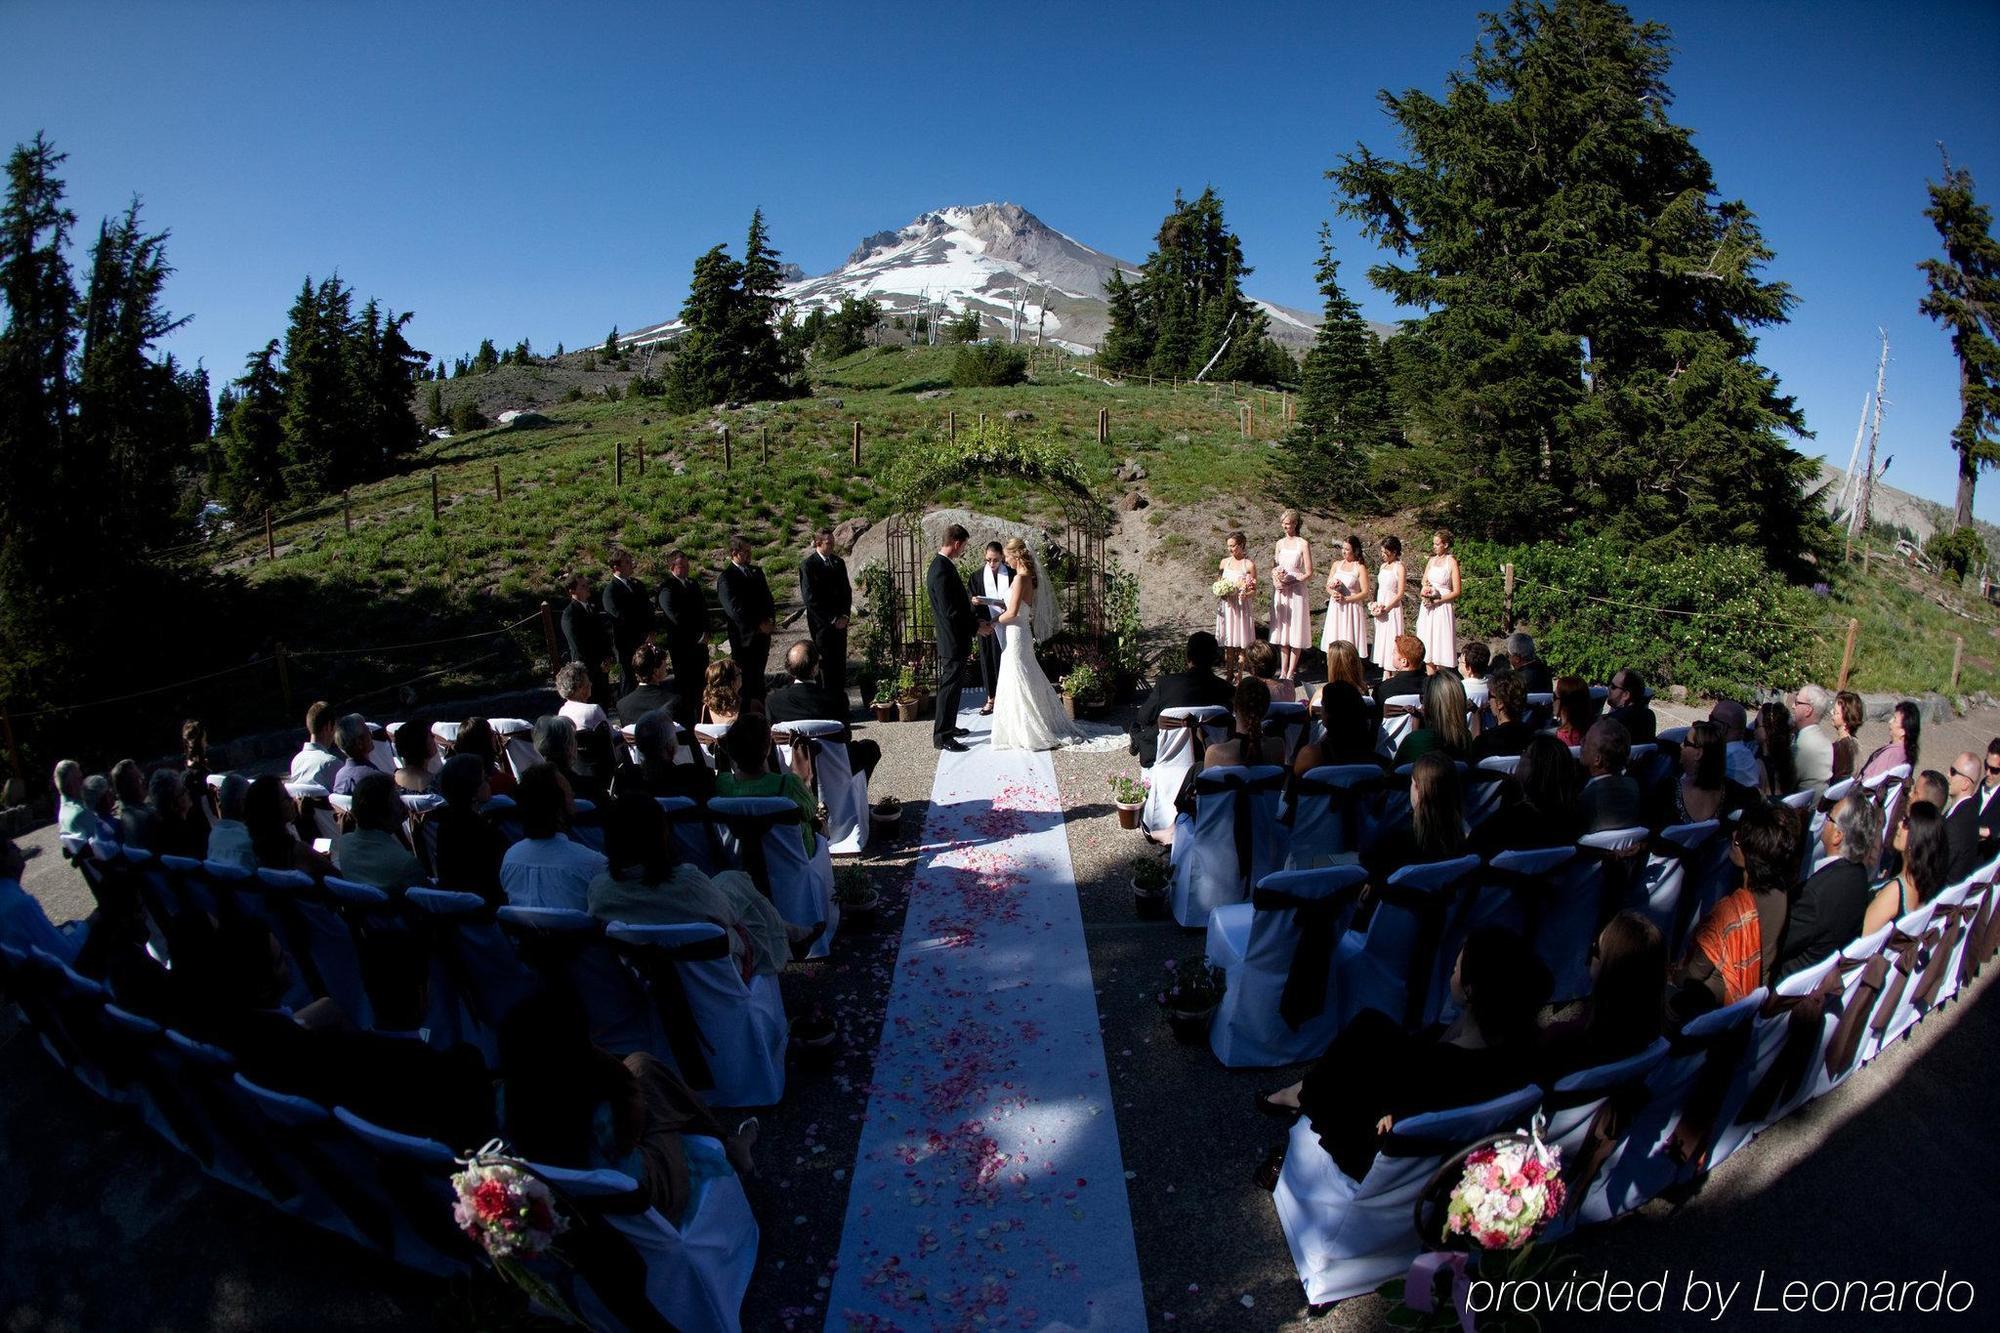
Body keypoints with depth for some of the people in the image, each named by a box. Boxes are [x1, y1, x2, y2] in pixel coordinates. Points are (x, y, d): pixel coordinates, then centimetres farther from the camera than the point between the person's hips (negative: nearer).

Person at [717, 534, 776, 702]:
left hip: (763, 633, 7)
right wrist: (757, 625, -17)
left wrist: (771, 620, -2)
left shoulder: (756, 572, 13)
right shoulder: (726, 578, -10)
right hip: (744, 636, -6)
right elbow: (734, 610, -17)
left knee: (758, 675, 14)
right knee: (745, 678, 0)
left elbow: (768, 598, 16)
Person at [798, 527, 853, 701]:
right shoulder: (807, 565, -8)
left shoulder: (839, 562, 11)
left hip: (840, 621, 5)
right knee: (826, 665, -3)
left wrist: (844, 615, 1)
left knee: (840, 664, 7)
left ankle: (841, 704, 14)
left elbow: (846, 591, 15)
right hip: (821, 623, -5)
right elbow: (809, 598, -12)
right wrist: (832, 619, -12)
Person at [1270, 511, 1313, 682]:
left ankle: (1291, 673, 5)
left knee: (1295, 634, 0)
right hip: (1280, 591, 5)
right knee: (1282, 631, 8)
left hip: (1297, 592, -5)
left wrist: (1289, 583, -17)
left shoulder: (1303, 544, -7)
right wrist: (1276, 581, -5)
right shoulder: (1280, 543, 10)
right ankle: (1283, 671, 15)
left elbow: (1308, 573, -9)